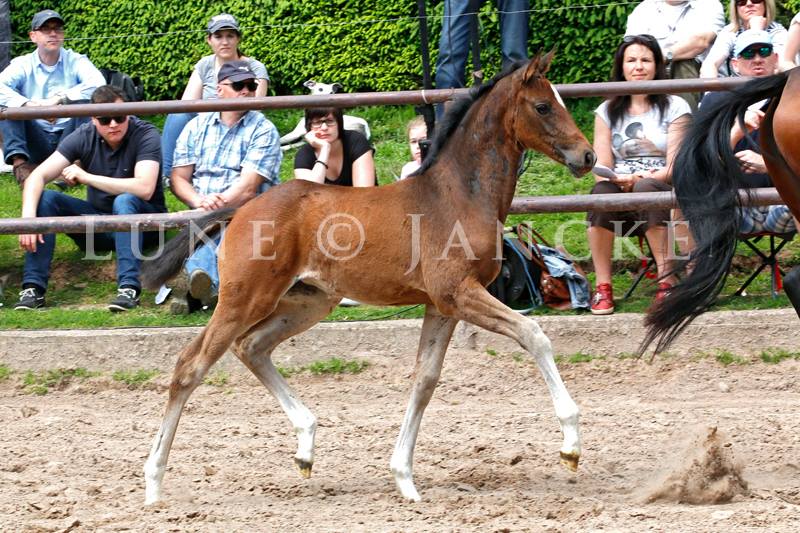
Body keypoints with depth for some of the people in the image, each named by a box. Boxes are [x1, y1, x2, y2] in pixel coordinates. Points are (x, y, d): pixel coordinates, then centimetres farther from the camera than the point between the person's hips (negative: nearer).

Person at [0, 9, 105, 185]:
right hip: (37, 142, 1)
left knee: (88, 99, -23)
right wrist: (30, 105, -31)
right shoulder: (22, 64, 5)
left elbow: (98, 83, -18)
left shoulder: (76, 61, 3)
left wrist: (59, 99, -28)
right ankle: (19, 160, -32)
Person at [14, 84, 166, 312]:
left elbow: (144, 188, -34)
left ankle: (129, 287, -43)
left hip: (140, 222, -4)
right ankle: (33, 287, -24)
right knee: (45, 198, -17)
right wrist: (28, 217, -35)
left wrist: (86, 177, -27)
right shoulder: (83, 137, -9)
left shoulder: (145, 135, -19)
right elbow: (36, 177, -15)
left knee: (124, 200, -36)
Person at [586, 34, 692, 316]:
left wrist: (641, 180, -21)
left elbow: (675, 167, -3)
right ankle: (602, 287, -35)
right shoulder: (608, 111, 15)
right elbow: (601, 170, 5)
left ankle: (666, 281, -36)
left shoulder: (674, 108, 7)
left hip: (662, 191, -2)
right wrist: (622, 180, -18)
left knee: (646, 189, -38)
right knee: (601, 191, -34)